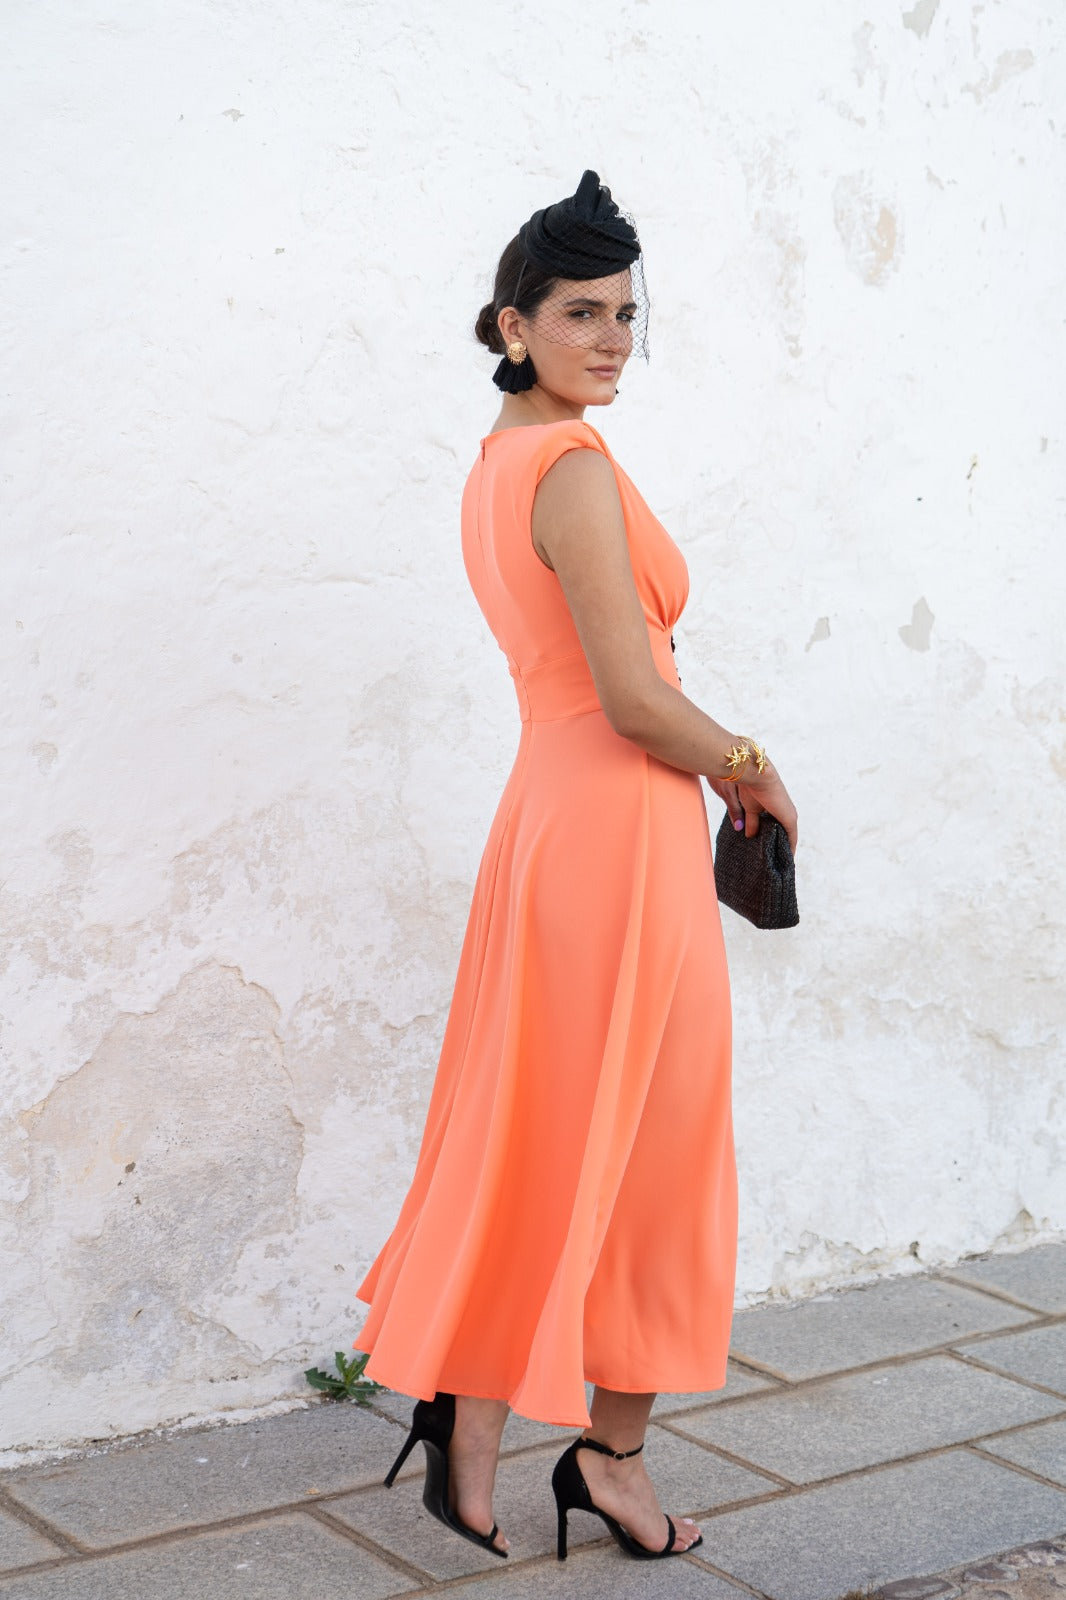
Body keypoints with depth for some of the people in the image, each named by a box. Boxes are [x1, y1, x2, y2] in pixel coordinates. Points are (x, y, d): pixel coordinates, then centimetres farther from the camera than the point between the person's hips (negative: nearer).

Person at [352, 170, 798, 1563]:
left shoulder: (496, 466, 14)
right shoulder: (575, 469, -16)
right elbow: (632, 696, -19)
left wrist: (706, 756, 16)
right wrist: (751, 768, -4)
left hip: (550, 812, 9)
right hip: (623, 823, -9)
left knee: (532, 1137, 14)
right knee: (648, 1144, 4)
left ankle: (470, 1422, 21)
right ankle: (614, 1450, 17)